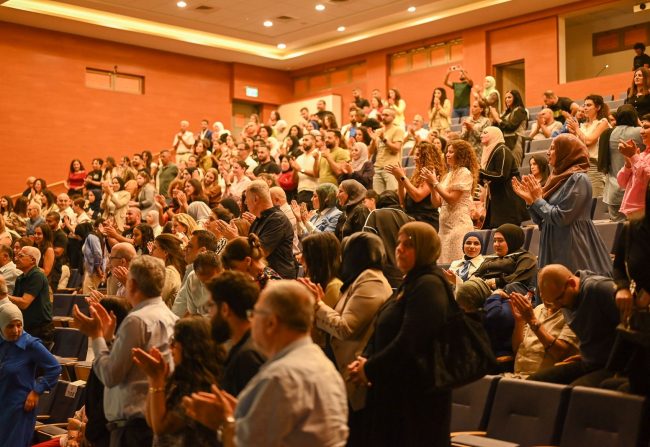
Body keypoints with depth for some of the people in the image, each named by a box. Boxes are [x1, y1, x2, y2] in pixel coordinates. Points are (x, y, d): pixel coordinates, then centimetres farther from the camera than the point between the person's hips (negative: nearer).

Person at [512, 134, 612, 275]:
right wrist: (529, 199, 1)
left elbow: (561, 217, -17)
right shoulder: (557, 178, 14)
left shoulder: (578, 179, -11)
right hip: (553, 249, 8)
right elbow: (542, 221, 13)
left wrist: (538, 200, -8)